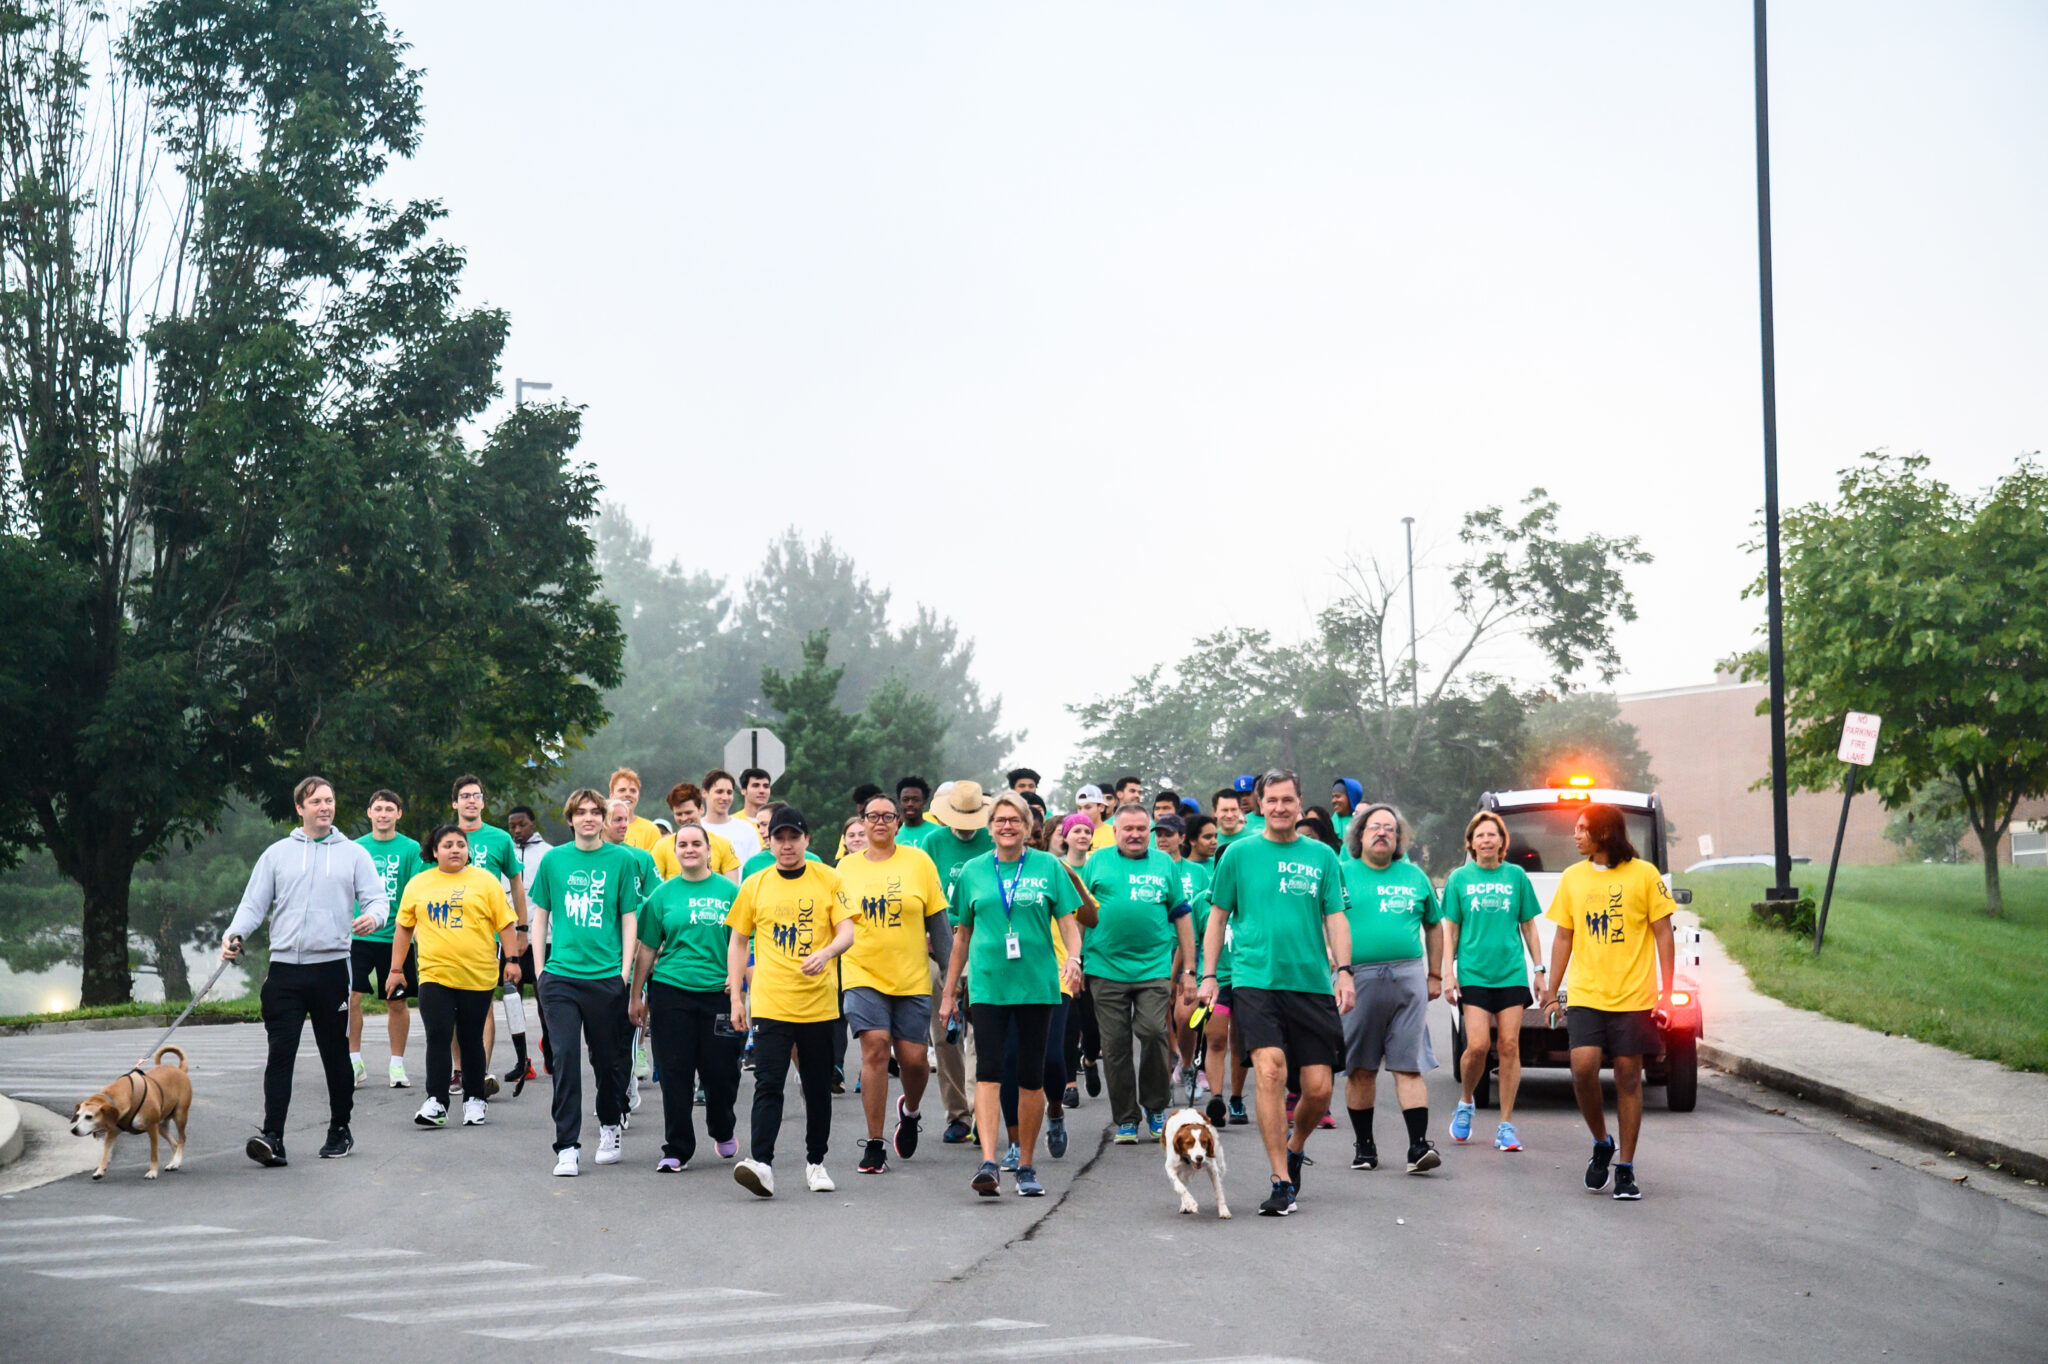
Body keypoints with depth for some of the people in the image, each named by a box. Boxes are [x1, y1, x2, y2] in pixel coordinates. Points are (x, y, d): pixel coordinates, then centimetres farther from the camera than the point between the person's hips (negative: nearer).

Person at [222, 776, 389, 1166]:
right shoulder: (277, 853, 12)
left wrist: (373, 916, -20)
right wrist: (234, 934, -9)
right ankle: (272, 1137, -12)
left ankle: (340, 1131, 21)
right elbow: (253, 904, 10)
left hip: (332, 967, 0)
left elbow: (377, 898, 4)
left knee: (336, 1053, 8)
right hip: (285, 969, 0)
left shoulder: (353, 853, 10)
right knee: (280, 1054, -8)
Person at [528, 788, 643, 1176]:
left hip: (606, 975, -1)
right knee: (565, 1056, -7)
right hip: (560, 975, 1)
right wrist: (539, 967, 8)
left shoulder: (622, 859, 2)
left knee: (608, 1058, 8)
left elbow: (629, 916, 5)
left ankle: (611, 1126, 32)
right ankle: (568, 1147, -4)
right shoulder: (554, 859, 7)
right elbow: (541, 915, 13)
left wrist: (625, 968, -1)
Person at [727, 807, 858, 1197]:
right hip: (770, 1002, 0)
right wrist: (736, 996, 6)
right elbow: (738, 942, 12)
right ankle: (762, 1164, -20)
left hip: (819, 1002, 1)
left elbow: (846, 932, -4)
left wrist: (826, 952, -26)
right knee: (768, 1084, -12)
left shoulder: (829, 880, 3)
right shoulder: (754, 886, 6)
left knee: (818, 1088, 9)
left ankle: (815, 1162, 23)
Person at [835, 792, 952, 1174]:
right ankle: (874, 1146, -7)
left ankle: (910, 1110, 35)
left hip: (912, 978, 0)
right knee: (875, 1048, -15)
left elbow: (937, 920, 5)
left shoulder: (918, 861, 2)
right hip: (863, 975, 0)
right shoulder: (846, 867, 6)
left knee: (914, 1058, -1)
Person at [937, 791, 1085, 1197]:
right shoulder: (972, 872, 9)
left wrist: (1073, 957, -17)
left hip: (1036, 984, 0)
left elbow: (1067, 921, 3)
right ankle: (989, 1163, -19)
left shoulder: (1048, 866, 4)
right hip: (987, 985, 0)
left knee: (1032, 1078, 5)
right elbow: (962, 935, 15)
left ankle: (1027, 1167, 16)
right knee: (988, 1072, -12)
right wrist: (949, 991, 15)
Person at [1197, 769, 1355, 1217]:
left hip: (1312, 984, 2)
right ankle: (1282, 1182, -12)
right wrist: (1208, 975, 5)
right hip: (1254, 979, -2)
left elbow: (1336, 917, 9)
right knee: (1271, 1071, -18)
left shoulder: (1321, 857, 10)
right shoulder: (1239, 854, 7)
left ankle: (1294, 1148, 32)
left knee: (1318, 1088, 0)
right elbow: (1218, 915, 11)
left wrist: (1343, 970, -4)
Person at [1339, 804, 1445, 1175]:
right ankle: (1364, 1145, 14)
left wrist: (1435, 974, 19)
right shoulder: (1342, 874, 6)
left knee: (1409, 1066, -5)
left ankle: (1419, 1145, -8)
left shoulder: (1414, 876, 15)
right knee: (1360, 1069, 4)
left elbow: (1434, 925, 24)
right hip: (1358, 977, -1)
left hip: (1408, 977, 1)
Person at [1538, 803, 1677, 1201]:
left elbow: (1662, 934, 3)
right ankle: (1601, 1143, 10)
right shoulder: (1572, 877, 10)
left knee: (1628, 1077, 0)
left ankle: (1625, 1170, 11)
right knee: (1583, 1067, -15)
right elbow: (1563, 937, 15)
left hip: (1634, 996, -2)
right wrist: (1551, 991, 9)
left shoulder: (1643, 874, 1)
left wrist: (1666, 992, -3)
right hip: (1585, 995, 2)